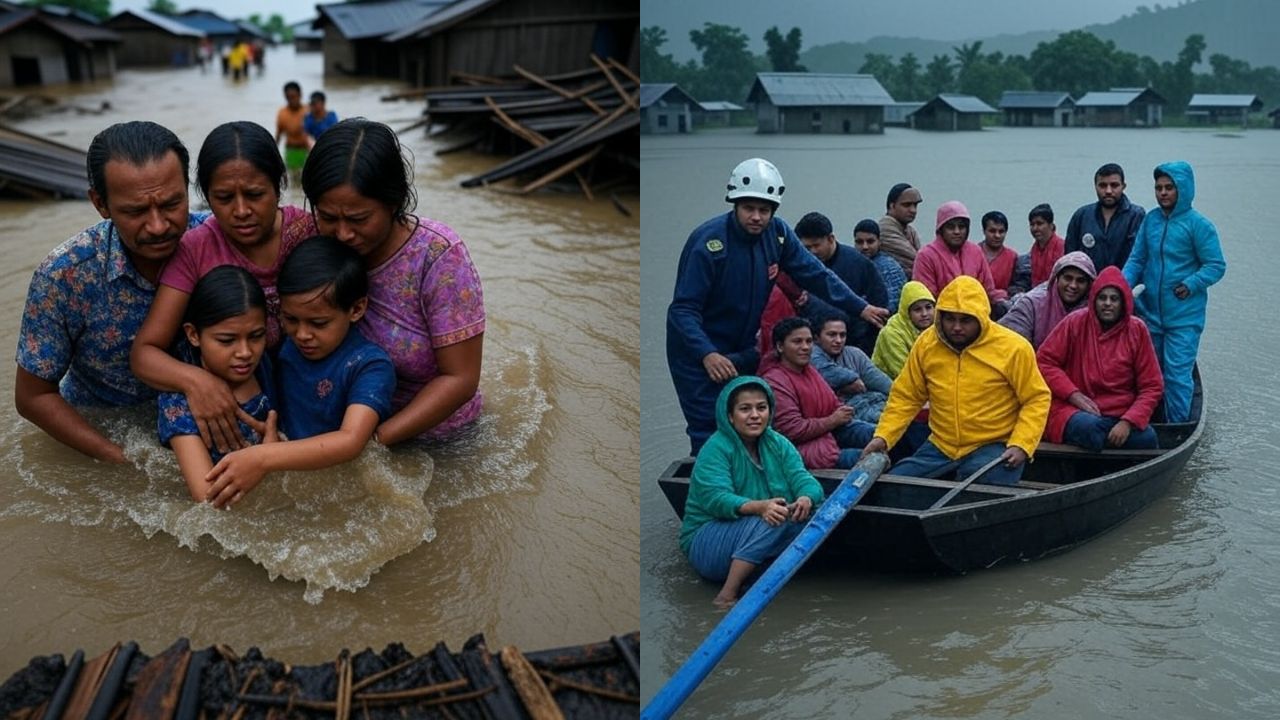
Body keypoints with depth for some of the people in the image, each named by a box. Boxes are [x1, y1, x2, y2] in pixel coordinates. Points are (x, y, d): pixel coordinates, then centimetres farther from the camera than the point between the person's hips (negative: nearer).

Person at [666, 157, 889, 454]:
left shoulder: (777, 233, -6)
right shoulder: (709, 241, -24)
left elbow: (814, 274, 2)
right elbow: (683, 308, -26)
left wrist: (860, 308, -3)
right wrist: (707, 354, -39)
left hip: (742, 349, 6)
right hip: (698, 351, -6)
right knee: (710, 434, -9)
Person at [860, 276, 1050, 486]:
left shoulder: (1014, 348, -9)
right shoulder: (925, 343, 1)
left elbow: (1037, 399, -3)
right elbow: (905, 397, 8)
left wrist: (1021, 445, -16)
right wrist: (882, 436, -5)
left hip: (993, 447, -4)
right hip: (940, 447, 5)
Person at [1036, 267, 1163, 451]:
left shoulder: (1137, 330, 1)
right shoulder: (1075, 323, -3)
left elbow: (1152, 386, 2)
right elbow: (1044, 361, 0)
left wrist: (1128, 422, -12)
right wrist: (1073, 394, -12)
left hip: (1121, 414, 2)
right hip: (1076, 411, -2)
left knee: (1146, 438, -28)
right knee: (1090, 428, -35)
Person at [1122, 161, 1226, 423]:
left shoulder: (1198, 224, -8)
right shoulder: (1150, 219, 5)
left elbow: (1216, 266, -7)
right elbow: (1136, 260, 7)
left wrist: (1191, 285, -20)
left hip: (1184, 317, -5)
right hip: (1150, 313, 5)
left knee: (1177, 374, -6)